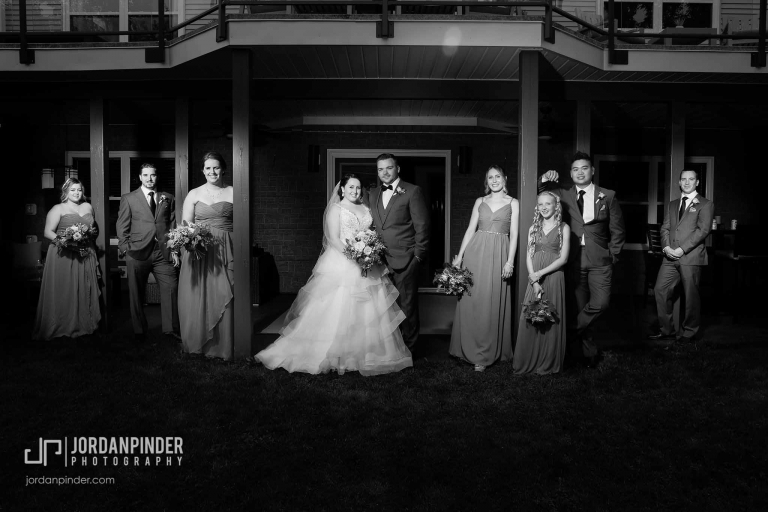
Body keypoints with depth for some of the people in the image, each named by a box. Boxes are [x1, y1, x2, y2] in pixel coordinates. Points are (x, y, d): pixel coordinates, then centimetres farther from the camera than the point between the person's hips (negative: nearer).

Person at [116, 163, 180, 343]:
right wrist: (125, 248, -4)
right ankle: (139, 331, 18)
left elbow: (172, 225, 10)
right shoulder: (128, 199, 7)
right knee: (137, 294, 6)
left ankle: (171, 329, 9)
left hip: (163, 252, 1)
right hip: (137, 253, -1)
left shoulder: (168, 199, 12)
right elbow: (122, 227, 6)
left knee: (171, 289, -3)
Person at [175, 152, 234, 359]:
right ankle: (197, 344, 19)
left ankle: (223, 347, 14)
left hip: (225, 251, -1)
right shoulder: (194, 194, 8)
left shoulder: (233, 194, 6)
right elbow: (185, 225, 4)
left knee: (223, 299, 1)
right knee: (197, 299, 3)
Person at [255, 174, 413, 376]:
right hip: (342, 264, -6)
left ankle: (364, 353, 17)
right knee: (338, 308, -5)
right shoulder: (335, 209, 0)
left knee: (368, 311, 6)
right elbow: (334, 239, -9)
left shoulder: (366, 209, 16)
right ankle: (335, 354, 5)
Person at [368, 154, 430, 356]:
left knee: (406, 307, 2)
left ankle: (408, 349, 15)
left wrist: (418, 256, -7)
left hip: (404, 260, -5)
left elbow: (422, 225, -4)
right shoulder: (373, 194, 16)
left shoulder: (412, 191, -1)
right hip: (379, 260, 5)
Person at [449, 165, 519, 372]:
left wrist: (510, 261, -8)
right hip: (476, 252, 2)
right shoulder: (480, 201, 12)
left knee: (493, 304, 0)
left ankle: (486, 354, 7)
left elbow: (514, 234, 1)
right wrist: (459, 256, 2)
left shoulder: (513, 203, 6)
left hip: (499, 255, -2)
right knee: (472, 302, 1)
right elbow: (470, 229, 9)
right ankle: (471, 349, 13)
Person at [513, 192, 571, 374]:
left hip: (553, 277, -3)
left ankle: (548, 364, 11)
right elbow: (529, 256, 6)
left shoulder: (563, 228, 2)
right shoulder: (534, 228, 11)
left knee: (551, 320, 0)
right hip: (534, 279, 3)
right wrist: (533, 279, -8)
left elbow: (563, 258, -5)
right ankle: (528, 363, 10)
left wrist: (541, 273, -13)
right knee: (530, 319, 1)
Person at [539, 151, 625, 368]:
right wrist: (544, 180, -4)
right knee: (578, 306, 4)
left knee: (600, 302, -15)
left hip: (599, 259, -1)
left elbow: (617, 230, 8)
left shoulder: (608, 196, 5)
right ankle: (589, 351, 19)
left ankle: (573, 332, 10)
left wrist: (612, 255, 1)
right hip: (573, 259, 1)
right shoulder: (563, 195, 7)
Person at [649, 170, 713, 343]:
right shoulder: (672, 205, 20)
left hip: (691, 257, -5)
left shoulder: (705, 204, 3)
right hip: (670, 257, 5)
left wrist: (682, 249, -15)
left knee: (691, 296, 0)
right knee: (660, 290, 0)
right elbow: (665, 228, 14)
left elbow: (703, 230, -8)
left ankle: (689, 333, 13)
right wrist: (666, 247, -6)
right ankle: (666, 330, 9)